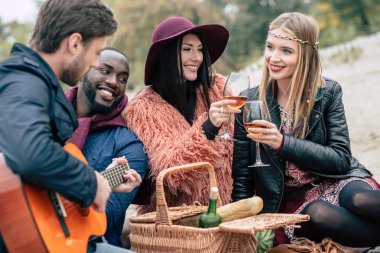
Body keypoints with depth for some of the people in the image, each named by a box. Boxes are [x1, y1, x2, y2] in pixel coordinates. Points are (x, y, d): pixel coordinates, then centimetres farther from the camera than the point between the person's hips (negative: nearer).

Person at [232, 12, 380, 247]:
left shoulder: (328, 92, -3)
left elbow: (341, 159, -8)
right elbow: (242, 180, 4)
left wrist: (283, 143, -22)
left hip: (337, 182, 0)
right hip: (290, 200, 0)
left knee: (360, 200, -35)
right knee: (317, 214, -35)